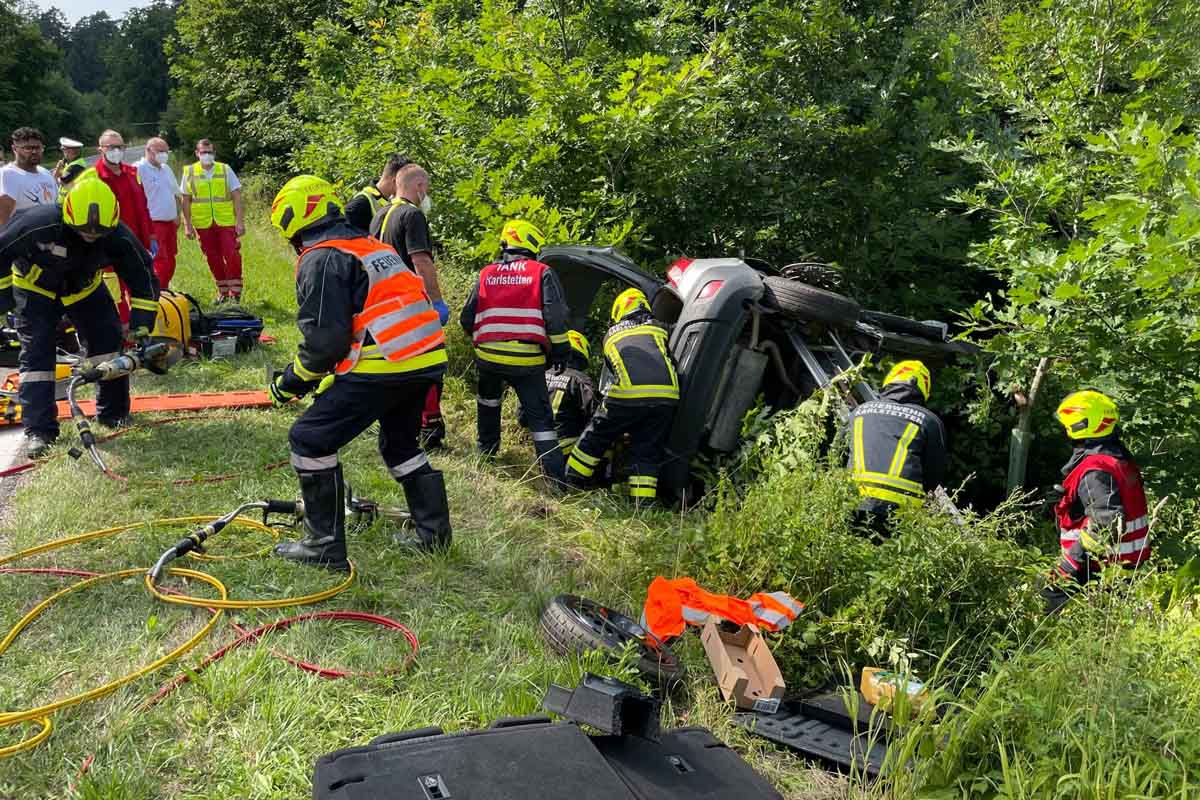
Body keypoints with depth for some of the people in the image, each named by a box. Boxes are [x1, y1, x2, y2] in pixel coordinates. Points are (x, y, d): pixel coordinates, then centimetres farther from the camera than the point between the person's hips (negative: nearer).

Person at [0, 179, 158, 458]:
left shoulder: (118, 236, -28)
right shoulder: (40, 224, -37)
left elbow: (143, 276, -16)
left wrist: (142, 327, -19)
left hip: (85, 289, 3)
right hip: (36, 290, -3)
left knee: (109, 341, -5)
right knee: (36, 354, -11)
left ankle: (113, 412, 13)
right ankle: (39, 430, -9)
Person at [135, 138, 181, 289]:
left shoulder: (166, 169, 16)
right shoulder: (139, 169, -10)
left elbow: (175, 193, 25)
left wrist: (177, 216, 14)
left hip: (170, 223, 8)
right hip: (153, 224, -8)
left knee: (170, 262, 12)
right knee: (160, 263, -10)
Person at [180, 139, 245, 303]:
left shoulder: (225, 170, 2)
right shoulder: (189, 172, 3)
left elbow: (236, 197, 1)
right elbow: (185, 200, 6)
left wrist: (240, 221, -5)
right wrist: (187, 225, 1)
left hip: (226, 222, -1)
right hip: (203, 224, 1)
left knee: (232, 256, -9)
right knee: (213, 259, 8)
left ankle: (235, 293, 1)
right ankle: (223, 291, 21)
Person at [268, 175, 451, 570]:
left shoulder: (320, 259, -4)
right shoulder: (372, 246, 23)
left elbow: (324, 337, -12)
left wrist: (294, 380, 5)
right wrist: (331, 377, 29)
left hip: (384, 366, -9)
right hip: (427, 359, 9)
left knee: (310, 440, 2)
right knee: (400, 442, 28)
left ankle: (326, 547, 6)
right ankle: (433, 533, 32)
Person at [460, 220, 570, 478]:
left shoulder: (486, 273, 10)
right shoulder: (542, 273, 0)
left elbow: (467, 319, 11)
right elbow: (556, 317, -9)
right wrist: (560, 352, 1)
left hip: (488, 356, 4)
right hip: (527, 359, -3)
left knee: (489, 400, 31)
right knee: (540, 416, 1)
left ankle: (487, 449, 42)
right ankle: (556, 473, -4)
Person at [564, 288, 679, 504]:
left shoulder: (611, 334, 26)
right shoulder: (659, 329, 26)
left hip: (628, 393, -1)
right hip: (666, 395, 1)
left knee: (595, 438, 15)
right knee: (648, 452, 10)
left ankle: (570, 484, 25)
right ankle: (643, 503, 6)